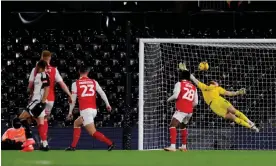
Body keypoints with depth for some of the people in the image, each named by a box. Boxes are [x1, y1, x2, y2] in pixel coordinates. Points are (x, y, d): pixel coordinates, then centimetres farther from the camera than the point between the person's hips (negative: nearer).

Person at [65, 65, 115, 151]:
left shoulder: (76, 84, 1)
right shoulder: (94, 82, 9)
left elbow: (73, 100, 2)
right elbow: (102, 93, 1)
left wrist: (70, 112, 11)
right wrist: (107, 104, 5)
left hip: (85, 110, -6)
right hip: (94, 110, 6)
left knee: (93, 132, -7)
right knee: (76, 123, 25)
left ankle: (110, 143, -23)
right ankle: (73, 146, 21)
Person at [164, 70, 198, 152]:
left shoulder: (179, 84, 0)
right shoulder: (193, 87, 16)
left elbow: (175, 95, -13)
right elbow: (195, 102, 15)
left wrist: (169, 99, 7)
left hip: (181, 110, -7)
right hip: (190, 111, 7)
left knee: (172, 125, -14)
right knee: (183, 126, 27)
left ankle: (172, 146, -31)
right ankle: (184, 146, 31)